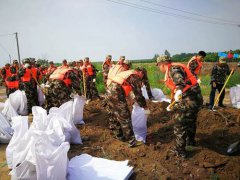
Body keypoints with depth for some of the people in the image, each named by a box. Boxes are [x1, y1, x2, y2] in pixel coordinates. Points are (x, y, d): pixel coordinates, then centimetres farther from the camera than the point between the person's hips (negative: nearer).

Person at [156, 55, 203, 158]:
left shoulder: (173, 68, -11)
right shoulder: (172, 71, 19)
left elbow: (179, 78, -33)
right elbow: (175, 88, 26)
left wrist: (179, 89, -47)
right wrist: (173, 105, 30)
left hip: (189, 99, -10)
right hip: (196, 97, 10)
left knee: (180, 124, 3)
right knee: (191, 121, 29)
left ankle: (180, 150, 16)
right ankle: (190, 140, 51)